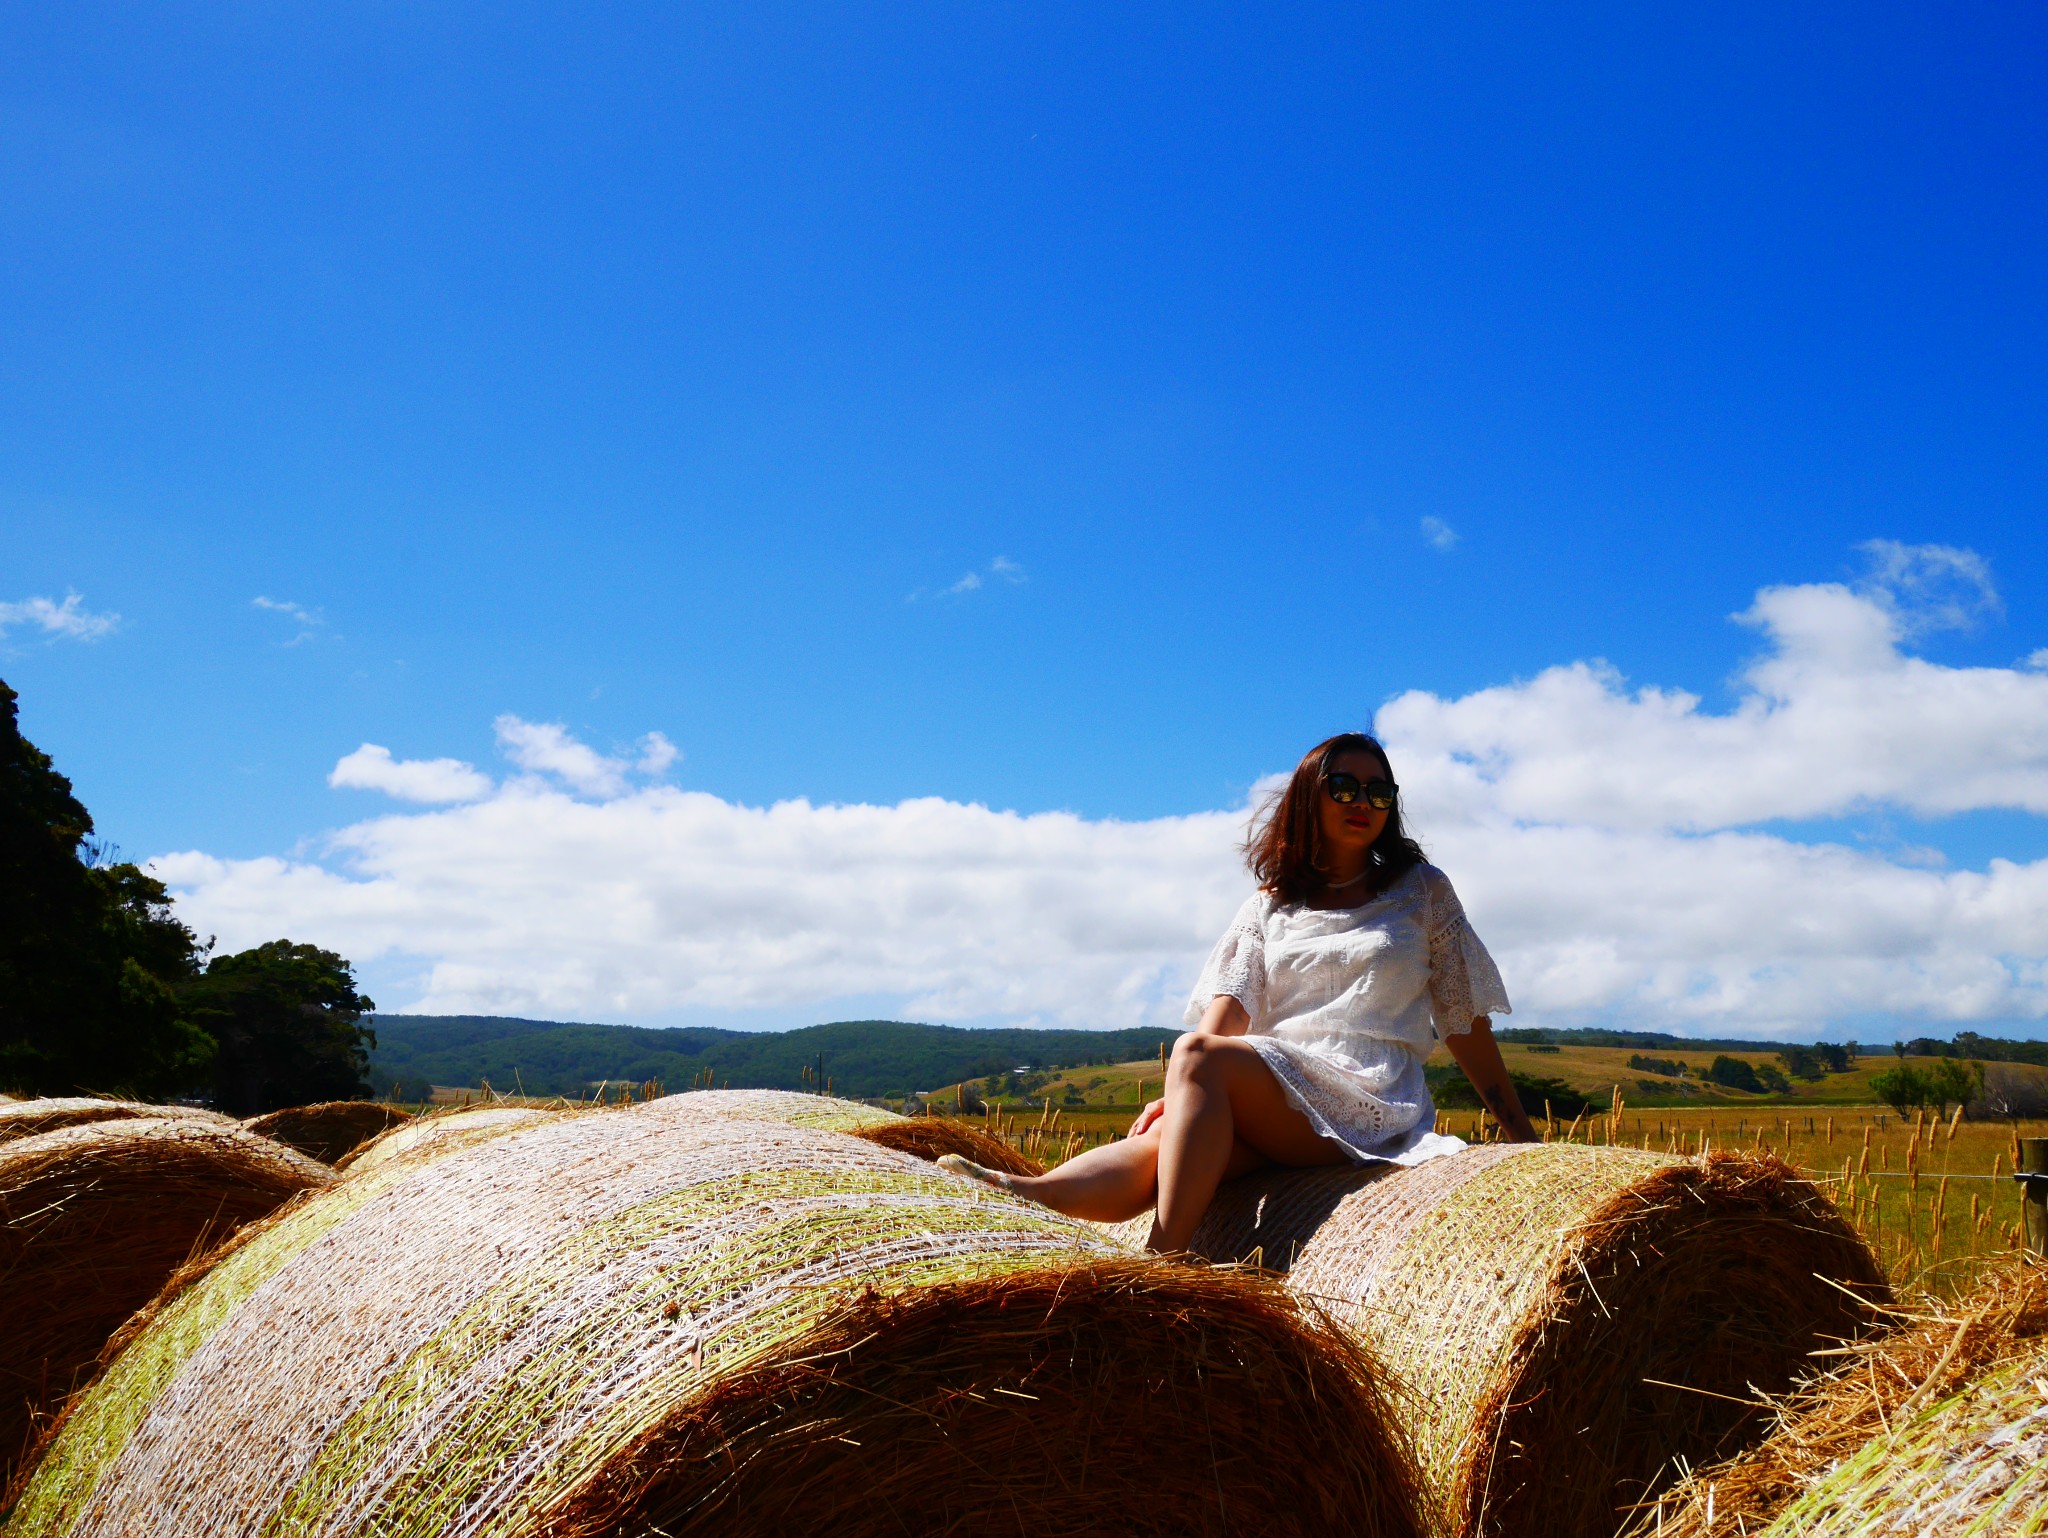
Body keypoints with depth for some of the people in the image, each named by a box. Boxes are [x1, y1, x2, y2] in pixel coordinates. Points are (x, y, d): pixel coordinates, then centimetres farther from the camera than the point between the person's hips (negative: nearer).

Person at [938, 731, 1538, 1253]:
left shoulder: (1421, 889, 14)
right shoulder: (1270, 906, 19)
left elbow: (1466, 1020, 14)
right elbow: (1228, 1012, 4)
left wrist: (1523, 1134, 11)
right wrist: (1178, 1097, -14)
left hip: (1375, 1105, -3)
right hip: (1270, 1102, 3)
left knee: (1195, 1052, -31)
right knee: (1163, 1143, -32)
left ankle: (1162, 1265, -43)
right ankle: (1021, 1193, -58)